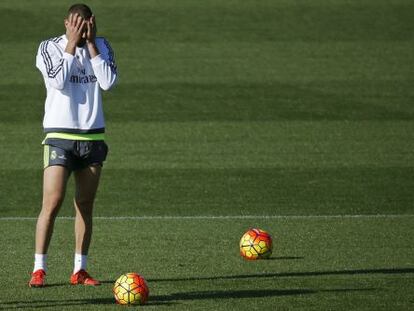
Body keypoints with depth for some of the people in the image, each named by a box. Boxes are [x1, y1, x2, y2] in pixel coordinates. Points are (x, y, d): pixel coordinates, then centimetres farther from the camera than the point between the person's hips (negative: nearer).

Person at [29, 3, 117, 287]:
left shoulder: (102, 47, 6)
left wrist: (91, 44, -10)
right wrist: (72, 44, -15)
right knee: (52, 203, -13)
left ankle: (80, 270, 11)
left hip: (93, 137, 4)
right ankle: (39, 269, -9)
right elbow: (59, 81, -18)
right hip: (60, 136, -4)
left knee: (86, 206, 5)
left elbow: (109, 82, -9)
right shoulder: (49, 47, -3)